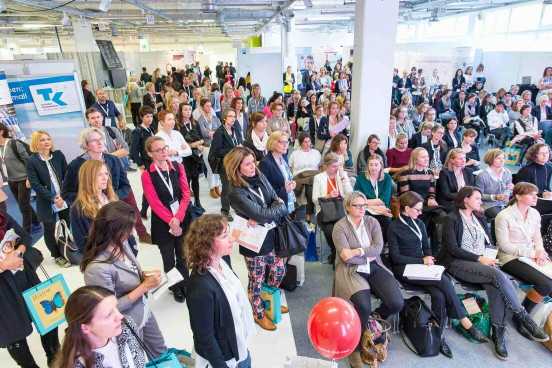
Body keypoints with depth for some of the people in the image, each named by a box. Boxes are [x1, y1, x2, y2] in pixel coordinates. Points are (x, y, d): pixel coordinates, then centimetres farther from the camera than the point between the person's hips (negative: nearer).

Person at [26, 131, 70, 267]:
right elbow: (35, 184, -12)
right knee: (50, 230, 10)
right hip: (46, 203, -2)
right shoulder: (31, 161, -8)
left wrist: (63, 196, -10)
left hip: (64, 199, 3)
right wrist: (53, 198, -19)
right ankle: (57, 255, 28)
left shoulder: (58, 155, 0)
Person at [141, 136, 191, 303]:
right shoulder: (147, 175, -9)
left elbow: (186, 194, -4)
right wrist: (170, 221, -17)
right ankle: (175, 288, 32)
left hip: (182, 219, 2)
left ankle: (185, 285, 31)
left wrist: (178, 218, -14)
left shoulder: (178, 167, 0)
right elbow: (154, 203, -12)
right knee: (168, 259, 12)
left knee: (183, 257, 12)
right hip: (162, 223, -2)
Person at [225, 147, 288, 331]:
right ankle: (259, 314, 41)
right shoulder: (236, 193, -25)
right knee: (257, 280, 14)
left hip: (271, 236, 7)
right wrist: (279, 206, -11)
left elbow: (277, 199, -4)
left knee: (279, 270, 23)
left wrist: (262, 218, -20)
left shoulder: (260, 177, -4)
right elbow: (262, 214, -28)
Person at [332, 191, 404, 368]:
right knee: (364, 306, -29)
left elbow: (378, 247, -7)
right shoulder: (340, 226, -6)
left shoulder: (372, 222, 7)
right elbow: (346, 257, -15)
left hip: (374, 267, 4)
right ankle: (355, 348, -3)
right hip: (351, 270, -4)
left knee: (397, 303, -17)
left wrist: (358, 251, -18)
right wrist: (368, 256, -8)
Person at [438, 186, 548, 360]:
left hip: (483, 262, 6)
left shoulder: (479, 220, 21)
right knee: (497, 275, -31)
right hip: (458, 263, -5)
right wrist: (479, 258, -16)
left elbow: (489, 244, 19)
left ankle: (498, 332, -23)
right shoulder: (452, 219, -2)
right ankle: (522, 317, -20)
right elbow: (453, 249, -10)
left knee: (495, 284, -28)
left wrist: (490, 256, -3)